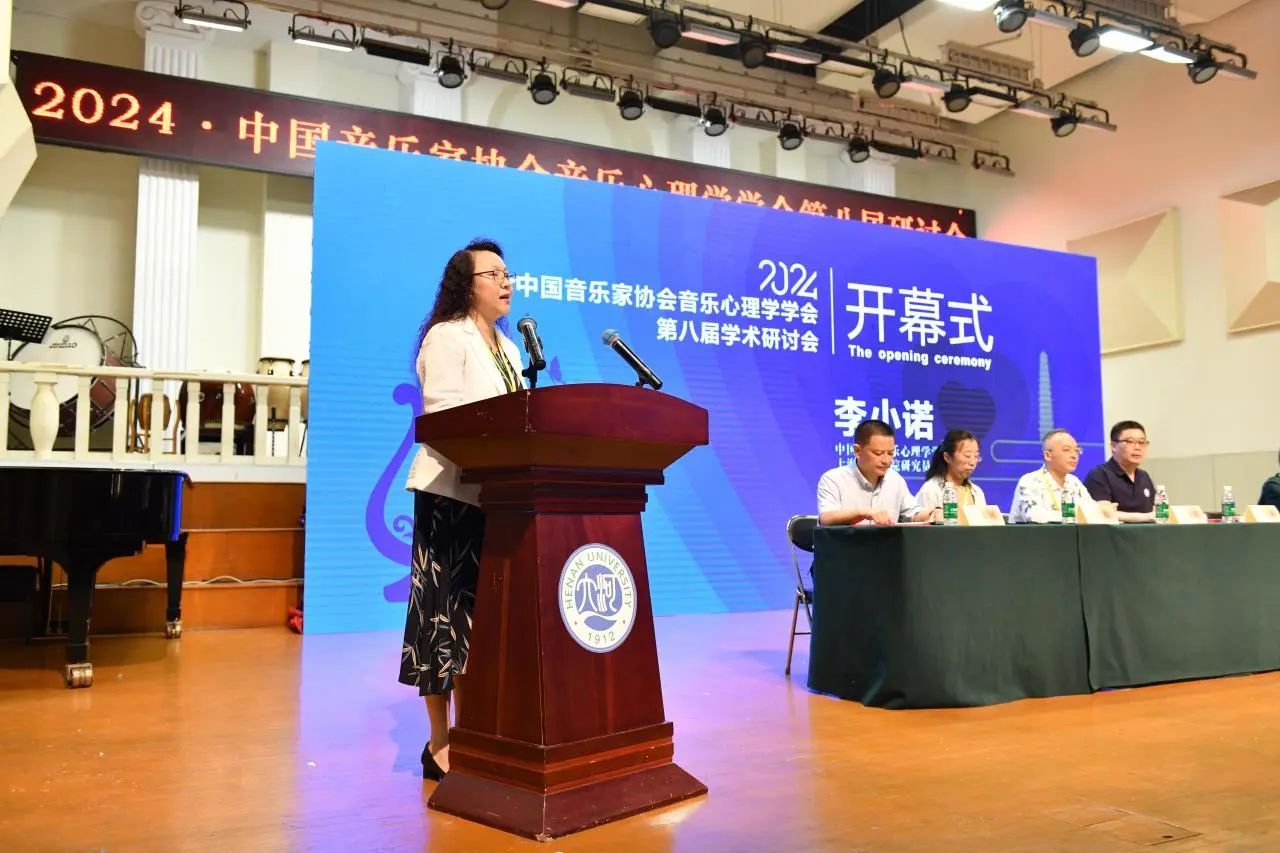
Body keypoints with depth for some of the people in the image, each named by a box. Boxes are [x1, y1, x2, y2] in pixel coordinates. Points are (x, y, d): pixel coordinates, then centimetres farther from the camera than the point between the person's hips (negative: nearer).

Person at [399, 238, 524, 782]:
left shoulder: (508, 348, 20)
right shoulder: (447, 337, -4)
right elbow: (444, 418, -15)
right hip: (453, 492, -8)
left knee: (480, 614, 9)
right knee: (447, 613, -4)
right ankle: (440, 744, 4)